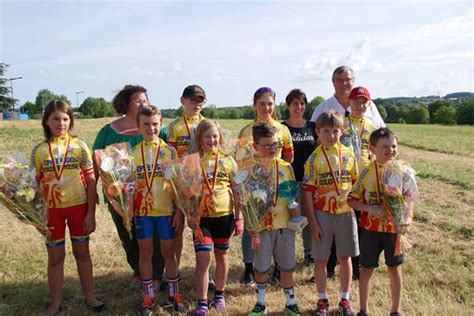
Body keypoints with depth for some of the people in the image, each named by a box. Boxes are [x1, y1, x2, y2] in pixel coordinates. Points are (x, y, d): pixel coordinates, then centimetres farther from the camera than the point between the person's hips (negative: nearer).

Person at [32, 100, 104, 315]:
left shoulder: (79, 146, -5)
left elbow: (91, 181, -3)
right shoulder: (39, 150, -1)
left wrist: (91, 213, -6)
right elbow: (36, 183, 4)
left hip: (79, 206, -1)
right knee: (55, 256, 11)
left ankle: (90, 296, 28)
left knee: (82, 252, 12)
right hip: (52, 209, 1)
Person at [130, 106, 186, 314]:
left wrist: (179, 211, -4)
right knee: (145, 253, 10)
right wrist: (128, 208, -3)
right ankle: (148, 296, 26)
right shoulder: (133, 152, 1)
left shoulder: (170, 151, -2)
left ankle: (174, 294, 25)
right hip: (142, 211, 1)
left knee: (169, 252, 10)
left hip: (166, 210, -1)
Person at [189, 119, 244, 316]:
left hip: (225, 216, 1)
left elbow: (236, 192, 4)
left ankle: (219, 295, 33)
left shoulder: (228, 161, 1)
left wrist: (239, 218, 3)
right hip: (201, 217, -1)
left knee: (222, 256, 15)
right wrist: (189, 215, -3)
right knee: (202, 259, -5)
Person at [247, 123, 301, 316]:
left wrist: (295, 208, -8)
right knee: (261, 267, 12)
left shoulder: (285, 167, 0)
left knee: (287, 266, 14)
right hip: (261, 226, -2)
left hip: (285, 224, 2)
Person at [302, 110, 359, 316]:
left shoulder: (348, 154, 0)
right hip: (322, 213, -2)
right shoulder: (314, 159, -8)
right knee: (321, 259, 9)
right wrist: (313, 222, -9)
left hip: (346, 212, 2)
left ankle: (344, 300, 30)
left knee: (345, 257, 12)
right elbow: (308, 192, -8)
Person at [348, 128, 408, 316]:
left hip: (395, 228, 1)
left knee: (395, 269, 14)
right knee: (367, 269, 10)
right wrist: (370, 208, -21)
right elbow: (352, 200, -6)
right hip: (370, 229, -1)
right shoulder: (367, 172, -9)